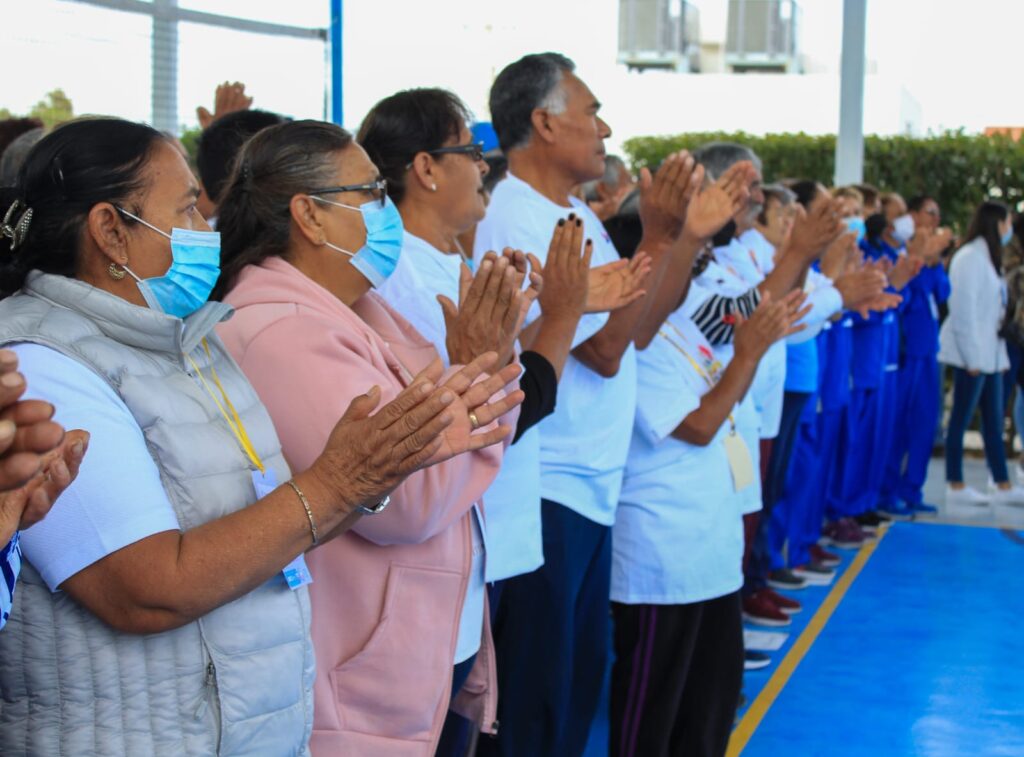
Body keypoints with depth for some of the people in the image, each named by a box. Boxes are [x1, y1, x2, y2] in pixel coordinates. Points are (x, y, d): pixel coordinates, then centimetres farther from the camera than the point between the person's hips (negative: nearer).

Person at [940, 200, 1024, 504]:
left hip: (990, 352, 9)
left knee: (994, 420, 10)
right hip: (973, 353, -9)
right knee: (961, 419, -2)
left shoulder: (988, 257, 16)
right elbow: (963, 308, -17)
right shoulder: (969, 257, -12)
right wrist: (972, 356, -18)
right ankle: (956, 487, 4)